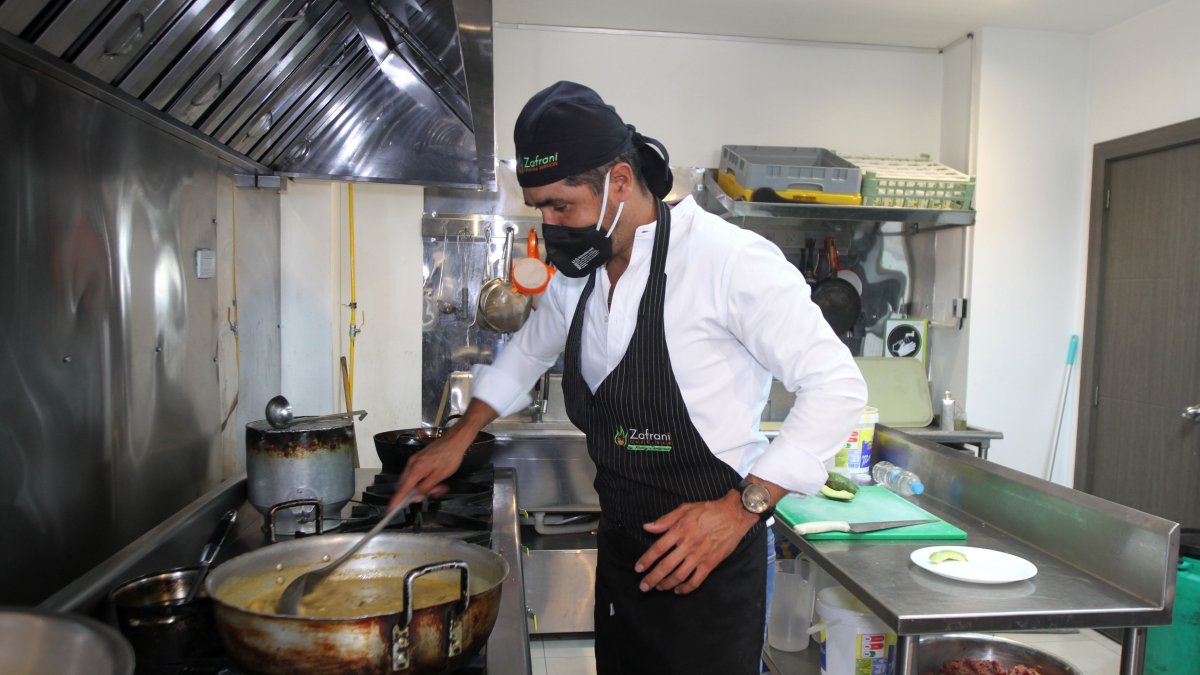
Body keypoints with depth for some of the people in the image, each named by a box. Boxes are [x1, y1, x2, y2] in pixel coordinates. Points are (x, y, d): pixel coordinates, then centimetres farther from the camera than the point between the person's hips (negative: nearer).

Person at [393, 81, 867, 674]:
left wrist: (743, 507, -22)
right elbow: (527, 352, 24)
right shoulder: (577, 275, 4)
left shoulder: (727, 259, -21)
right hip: (620, 550, 7)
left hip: (710, 562, -7)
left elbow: (838, 385, -19)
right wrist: (460, 437, 19)